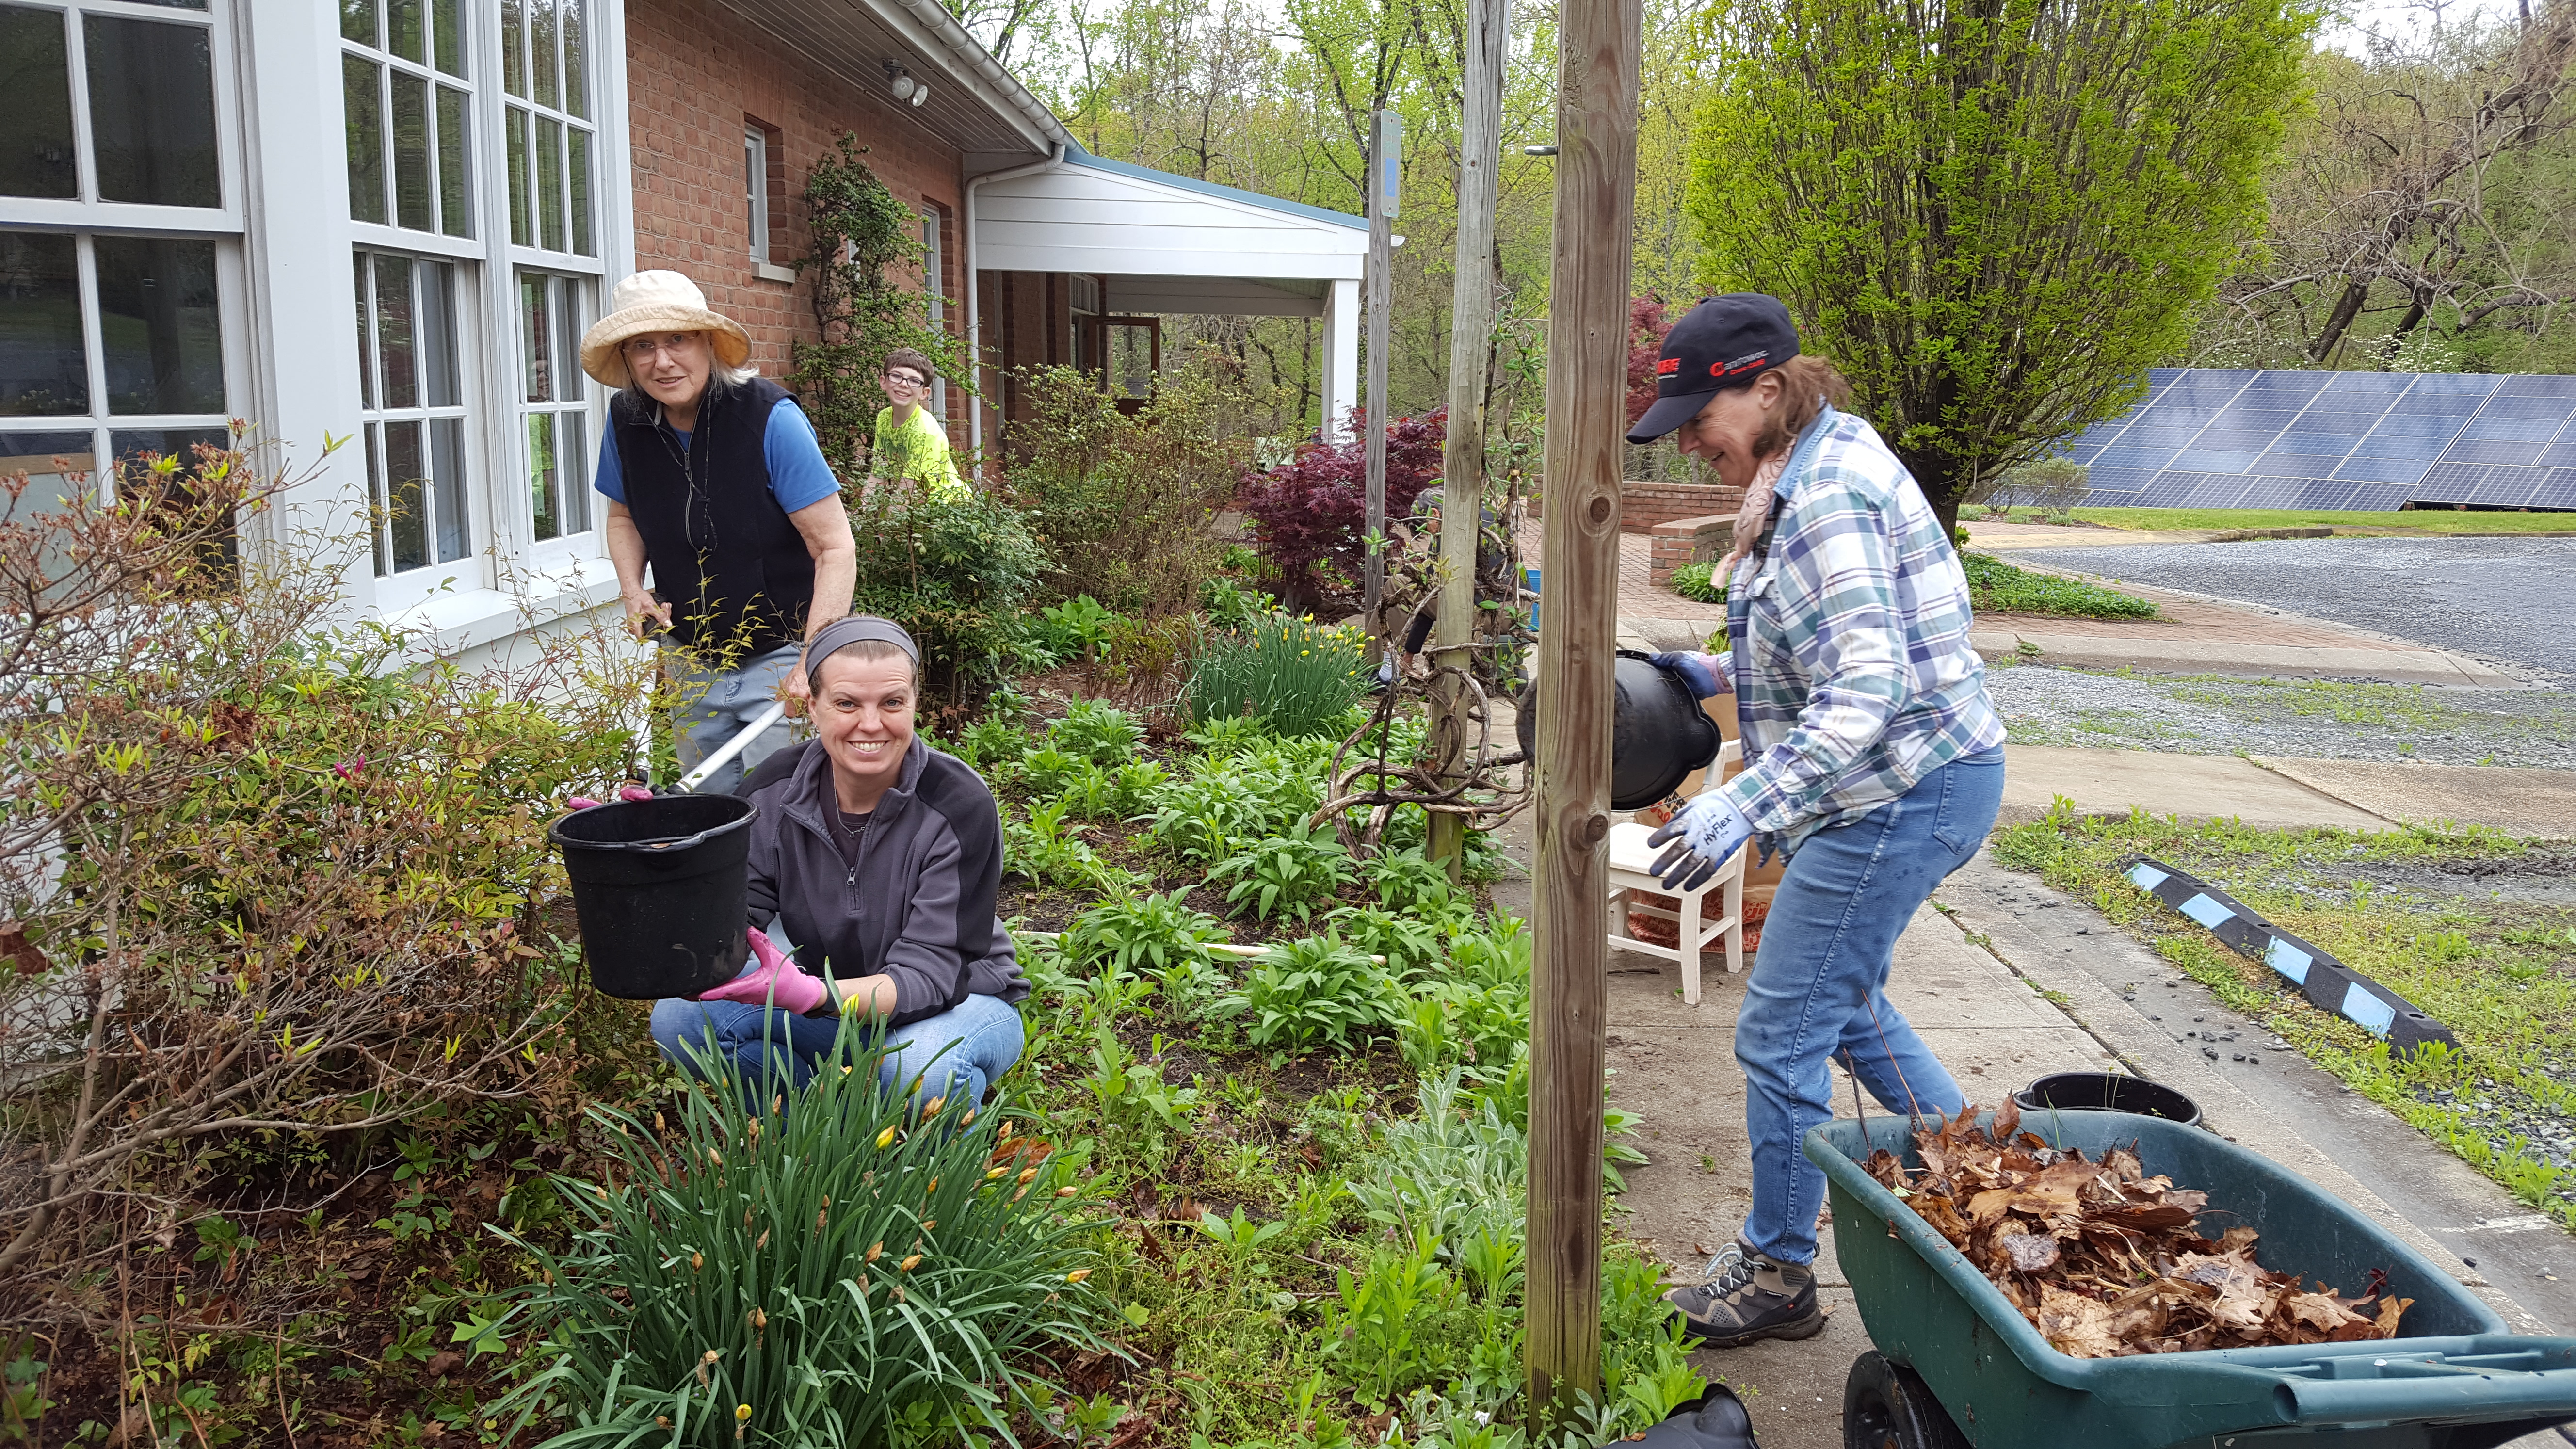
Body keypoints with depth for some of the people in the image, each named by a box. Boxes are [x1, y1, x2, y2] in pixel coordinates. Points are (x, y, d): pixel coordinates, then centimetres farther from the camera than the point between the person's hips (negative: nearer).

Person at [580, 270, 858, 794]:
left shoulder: (770, 417, -19)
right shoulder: (627, 419, -4)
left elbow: (835, 549, -20)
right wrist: (633, 591, -4)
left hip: (780, 657, -5)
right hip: (691, 662, 5)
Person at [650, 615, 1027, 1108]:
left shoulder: (959, 806, -24)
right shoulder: (773, 793, -12)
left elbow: (930, 973, -28)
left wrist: (811, 994, -46)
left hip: (963, 1003, -4)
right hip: (832, 1004, 4)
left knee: (925, 1068, -38)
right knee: (680, 1016, -19)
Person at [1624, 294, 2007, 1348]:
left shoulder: (1830, 492, -22)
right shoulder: (1810, 472, 10)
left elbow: (1869, 684, -30)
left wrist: (1745, 803, -38)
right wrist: (1721, 674, 14)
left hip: (1900, 794, -11)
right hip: (1905, 783, 11)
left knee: (1781, 1033, -1)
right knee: (1844, 1002, 25)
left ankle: (1778, 1274, 16)